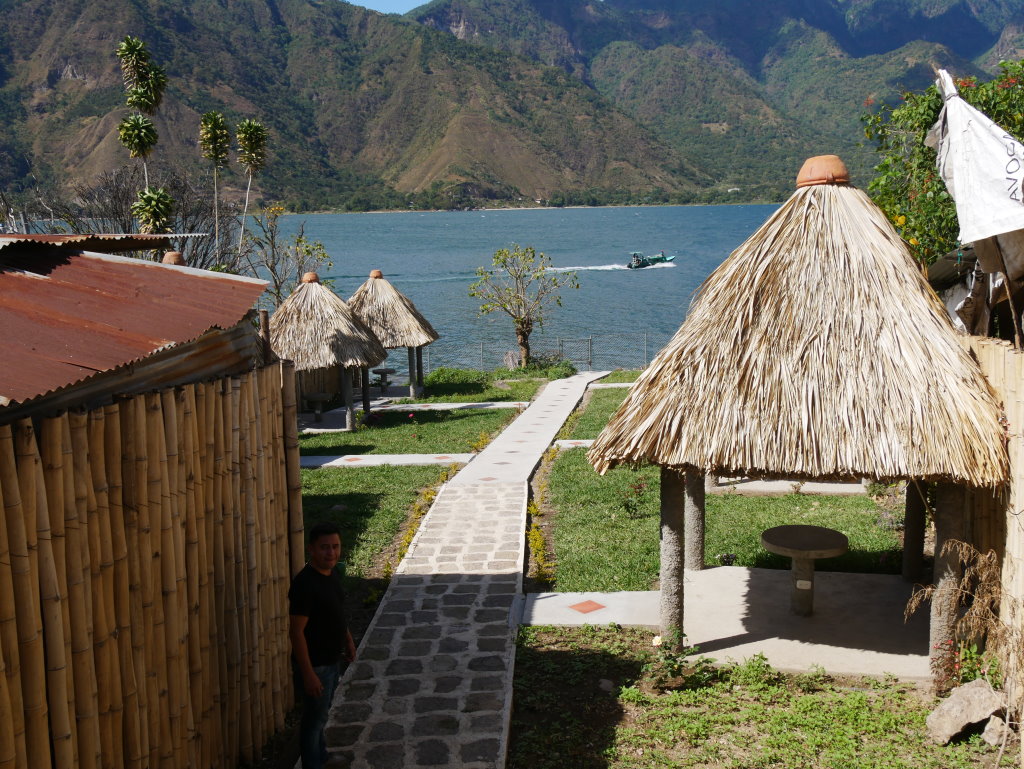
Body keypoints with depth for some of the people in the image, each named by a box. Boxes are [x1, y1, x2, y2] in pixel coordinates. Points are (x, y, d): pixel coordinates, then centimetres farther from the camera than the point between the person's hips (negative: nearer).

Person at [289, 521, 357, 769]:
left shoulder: (332, 573, -1)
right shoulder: (304, 584, -28)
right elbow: (296, 632, -26)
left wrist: (348, 638, 20)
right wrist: (308, 673, -25)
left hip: (332, 660, 9)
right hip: (315, 664, -9)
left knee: (321, 714, 25)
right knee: (315, 718, 7)